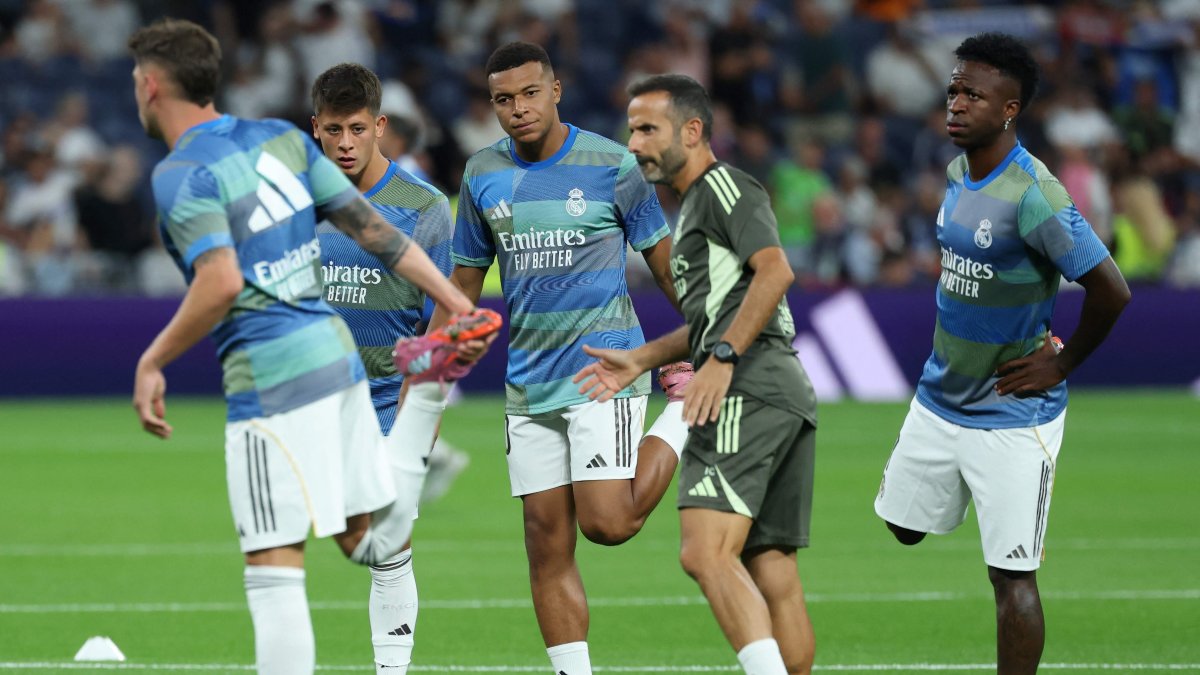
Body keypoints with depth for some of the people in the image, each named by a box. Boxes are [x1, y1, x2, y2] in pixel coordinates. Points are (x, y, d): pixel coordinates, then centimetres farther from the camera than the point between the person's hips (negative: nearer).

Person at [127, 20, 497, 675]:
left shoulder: (180, 174, -11)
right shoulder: (281, 137, 12)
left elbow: (221, 282, -24)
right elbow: (372, 227, 10)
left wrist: (152, 362, -13)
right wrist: (455, 302, 11)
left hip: (272, 384, -8)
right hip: (337, 352, 8)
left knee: (274, 572, -6)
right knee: (367, 543, 23)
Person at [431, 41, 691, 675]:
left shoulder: (612, 165, -7)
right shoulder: (483, 175, 6)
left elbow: (665, 262, 2)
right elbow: (464, 283, 15)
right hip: (528, 381, 4)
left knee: (607, 523, -14)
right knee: (546, 543, 1)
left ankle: (680, 425, 12)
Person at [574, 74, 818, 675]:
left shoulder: (721, 185, -2)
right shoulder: (694, 206, 27)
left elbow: (775, 271, -17)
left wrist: (722, 360, -21)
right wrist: (639, 361, 29)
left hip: (747, 394, -11)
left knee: (706, 552, -21)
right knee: (771, 574, 7)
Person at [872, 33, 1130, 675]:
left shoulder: (1033, 196, -22)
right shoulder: (958, 172, 4)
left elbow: (1110, 289, -24)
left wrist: (1062, 364, -13)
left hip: (1010, 419, -8)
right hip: (938, 400, 8)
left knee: (1011, 574, -6)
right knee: (904, 526, 19)